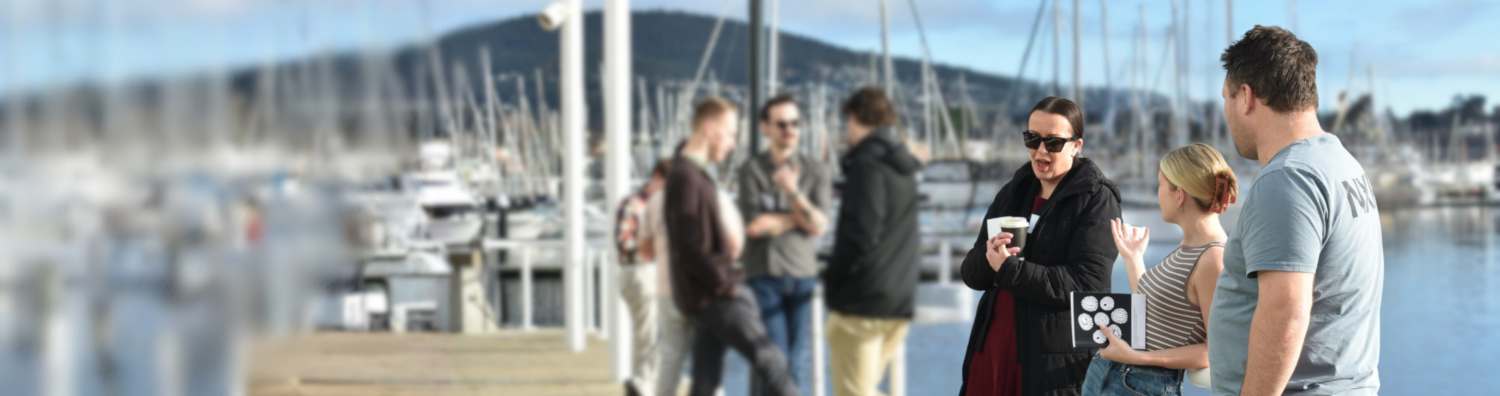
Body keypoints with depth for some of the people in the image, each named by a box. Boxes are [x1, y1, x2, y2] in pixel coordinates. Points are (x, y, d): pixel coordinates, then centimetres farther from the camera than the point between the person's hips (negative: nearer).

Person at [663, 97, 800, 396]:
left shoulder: (701, 174, 16)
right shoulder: (686, 177, -15)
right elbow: (688, 249, -21)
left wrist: (726, 278, 10)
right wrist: (726, 283, -16)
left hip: (710, 295, 10)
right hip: (711, 296, -10)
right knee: (770, 361, -7)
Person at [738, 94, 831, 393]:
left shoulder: (814, 171, 7)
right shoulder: (752, 170, 0)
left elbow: (819, 226, -3)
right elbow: (755, 225, -9)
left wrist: (793, 191, -16)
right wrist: (801, 216, -4)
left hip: (803, 274, 2)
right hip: (764, 275, -2)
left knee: (796, 361, 5)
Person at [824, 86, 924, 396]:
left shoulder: (867, 163, -13)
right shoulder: (902, 166, 14)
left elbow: (862, 233, -20)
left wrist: (832, 276, -8)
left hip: (862, 300, -8)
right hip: (900, 301, 8)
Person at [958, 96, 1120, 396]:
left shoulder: (1097, 200, -6)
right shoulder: (1014, 192, 12)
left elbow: (1086, 284, -17)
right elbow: (971, 275, 9)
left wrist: (1009, 269, -18)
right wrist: (988, 257, -14)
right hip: (992, 348, 5)